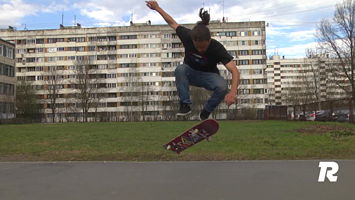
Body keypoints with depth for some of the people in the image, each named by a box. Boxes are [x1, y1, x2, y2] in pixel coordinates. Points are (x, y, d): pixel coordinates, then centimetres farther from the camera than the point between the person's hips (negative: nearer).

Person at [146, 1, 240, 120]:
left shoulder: (217, 48, -30)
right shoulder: (187, 36, -24)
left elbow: (234, 70, -37)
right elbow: (172, 23, -5)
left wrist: (233, 92, -53)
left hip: (208, 75, -1)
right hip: (190, 72, 2)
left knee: (222, 87, -34)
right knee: (180, 69, -34)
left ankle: (206, 112, -6)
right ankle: (185, 105, -21)